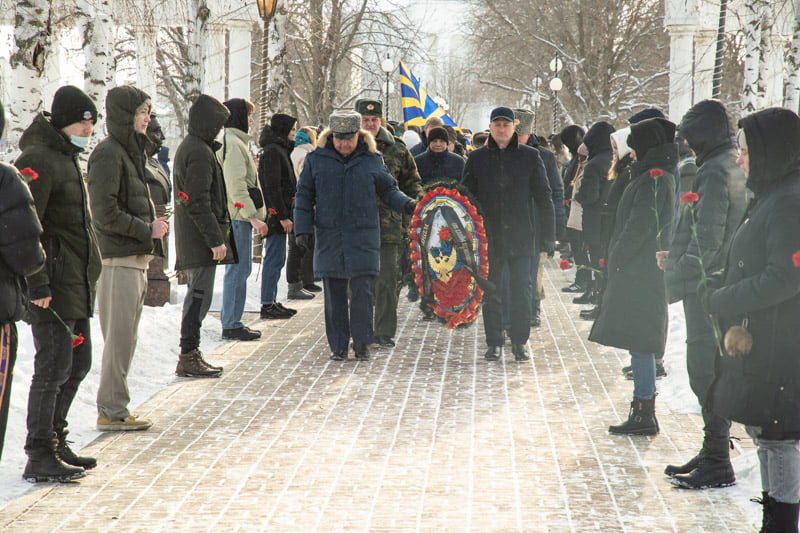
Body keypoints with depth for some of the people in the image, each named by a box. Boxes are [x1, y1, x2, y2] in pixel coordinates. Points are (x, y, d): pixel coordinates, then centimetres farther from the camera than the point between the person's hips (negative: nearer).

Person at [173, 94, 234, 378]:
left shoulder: (188, 147, 17)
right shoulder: (200, 153, -17)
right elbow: (199, 203, -22)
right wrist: (216, 239, -21)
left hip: (190, 238, 11)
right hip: (201, 239, -11)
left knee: (197, 296, 15)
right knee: (200, 296, -6)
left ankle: (191, 354, 21)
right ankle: (188, 357, -3)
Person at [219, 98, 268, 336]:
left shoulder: (235, 142, 19)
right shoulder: (233, 144, -14)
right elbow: (236, 186, -21)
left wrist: (254, 214, 21)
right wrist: (253, 216, -22)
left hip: (239, 217, 11)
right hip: (237, 217, -11)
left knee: (239, 269, 14)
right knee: (238, 269, -7)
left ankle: (231, 322, 19)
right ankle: (231, 325, -3)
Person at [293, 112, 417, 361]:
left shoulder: (371, 160, 5)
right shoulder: (316, 160, 5)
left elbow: (388, 190, 12)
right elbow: (304, 197, 9)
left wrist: (406, 204, -7)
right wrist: (303, 229, 2)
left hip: (364, 236, -1)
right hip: (329, 236, 1)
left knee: (362, 289, -6)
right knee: (334, 293, 5)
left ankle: (361, 341, 6)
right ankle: (338, 344, 14)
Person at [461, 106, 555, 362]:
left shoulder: (530, 156, 3)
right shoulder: (477, 158, 6)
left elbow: (543, 197, 4)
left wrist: (548, 235, -1)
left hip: (521, 237, -1)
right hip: (489, 237, 1)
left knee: (522, 290, -1)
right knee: (491, 293, 6)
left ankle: (519, 342, 10)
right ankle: (494, 343, 15)